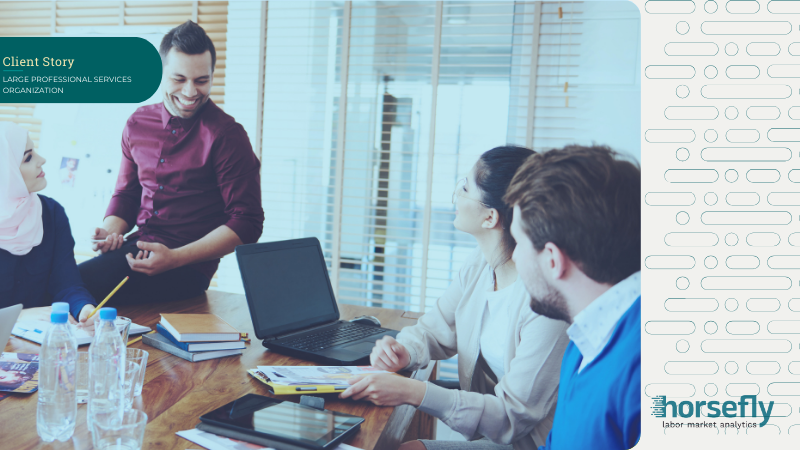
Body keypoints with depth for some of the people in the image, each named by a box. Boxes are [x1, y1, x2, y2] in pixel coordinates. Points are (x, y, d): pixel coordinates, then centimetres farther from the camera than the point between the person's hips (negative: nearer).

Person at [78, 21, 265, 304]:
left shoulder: (226, 136, -10)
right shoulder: (138, 124, 9)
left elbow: (247, 224, -12)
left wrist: (175, 258, -20)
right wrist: (109, 231, -2)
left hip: (188, 267, -6)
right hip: (139, 246, 6)